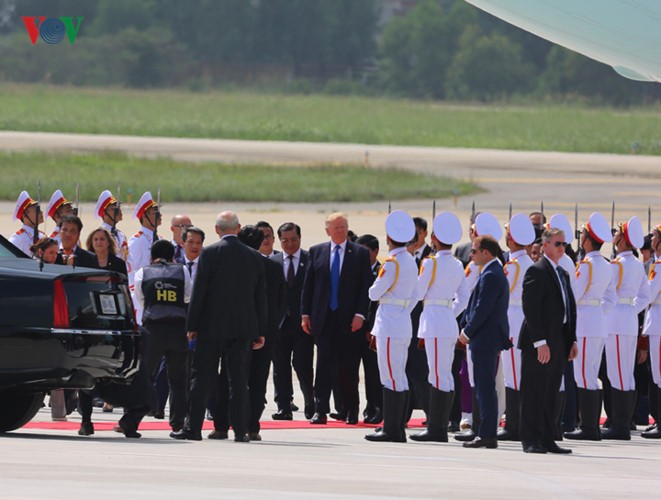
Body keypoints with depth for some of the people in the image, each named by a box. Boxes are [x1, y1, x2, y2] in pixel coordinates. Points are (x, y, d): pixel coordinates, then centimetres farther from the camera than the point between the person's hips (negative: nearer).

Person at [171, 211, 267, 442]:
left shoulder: (209, 254, -7)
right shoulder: (254, 257, 4)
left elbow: (199, 291, -7)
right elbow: (260, 295, 7)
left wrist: (192, 325, -1)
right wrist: (260, 331, 12)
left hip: (212, 327, -3)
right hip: (242, 327, 3)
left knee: (201, 379, 3)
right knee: (239, 379, 4)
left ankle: (193, 427, 3)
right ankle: (240, 430, 2)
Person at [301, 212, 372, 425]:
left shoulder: (360, 253, 3)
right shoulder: (317, 252, 9)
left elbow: (365, 286, 0)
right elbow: (308, 285, 10)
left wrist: (360, 314, -9)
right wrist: (305, 313, 4)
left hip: (348, 320, -1)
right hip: (324, 318, 1)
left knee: (348, 367, 2)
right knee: (323, 364, -3)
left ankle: (351, 411, 14)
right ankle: (320, 410, -4)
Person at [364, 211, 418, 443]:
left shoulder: (391, 262, -15)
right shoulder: (411, 261, 11)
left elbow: (374, 294, -12)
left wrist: (374, 288, 10)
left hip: (389, 325, -9)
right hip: (404, 325, 9)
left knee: (391, 378, -7)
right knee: (400, 378, 12)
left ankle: (392, 430, -6)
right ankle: (397, 429, 15)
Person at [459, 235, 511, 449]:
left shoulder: (490, 276, -17)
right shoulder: (496, 273, 16)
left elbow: (482, 309, -20)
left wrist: (468, 332, -11)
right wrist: (466, 326, 11)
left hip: (485, 340, -10)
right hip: (490, 338, 10)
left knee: (485, 387, -8)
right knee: (486, 388, 13)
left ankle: (487, 435, -8)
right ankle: (487, 433, 16)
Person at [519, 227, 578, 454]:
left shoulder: (563, 274, 18)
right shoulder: (537, 271, -10)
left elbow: (570, 308, 21)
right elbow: (531, 308, -16)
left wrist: (572, 340, 13)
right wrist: (540, 342, -21)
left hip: (558, 342, 8)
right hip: (539, 343, -8)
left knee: (551, 394, 10)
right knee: (535, 393, -4)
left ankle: (547, 439, 14)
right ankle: (531, 441, -2)